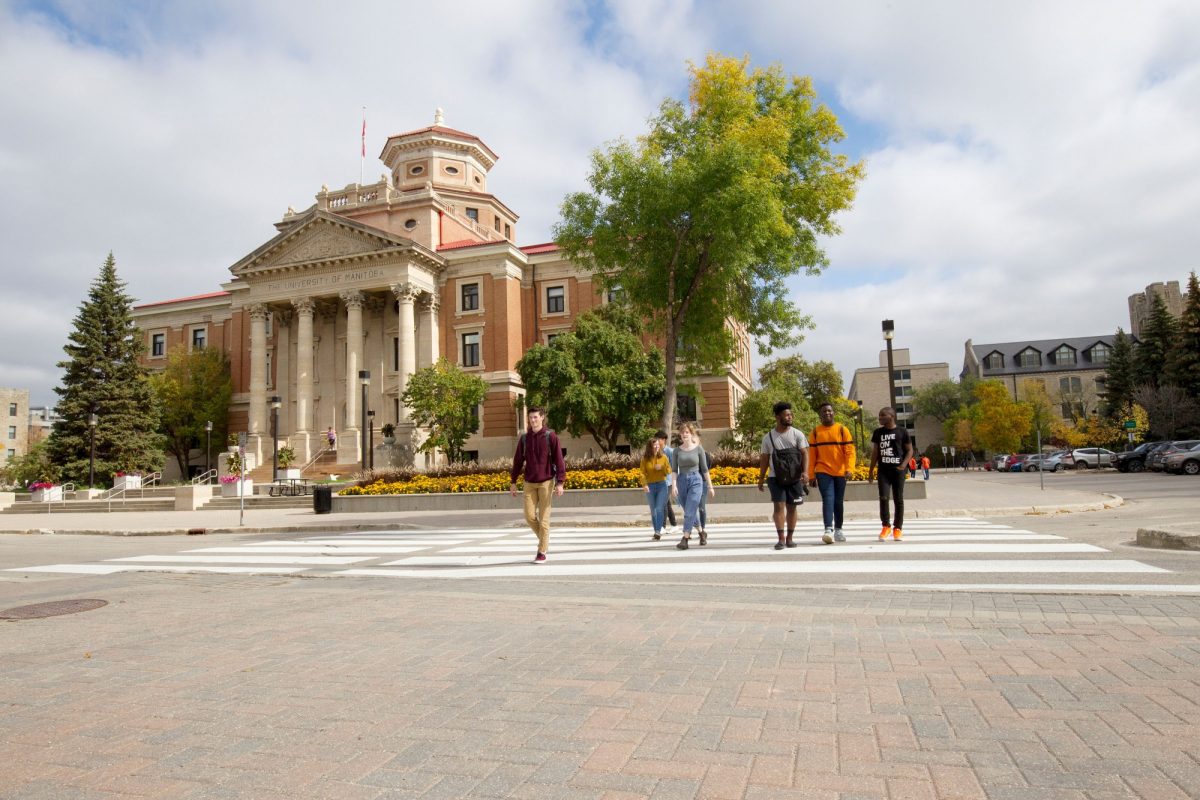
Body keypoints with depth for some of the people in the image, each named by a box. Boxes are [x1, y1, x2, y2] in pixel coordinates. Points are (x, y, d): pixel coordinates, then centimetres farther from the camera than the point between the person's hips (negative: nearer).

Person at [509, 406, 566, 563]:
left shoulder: (551, 436, -7)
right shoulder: (524, 438, 6)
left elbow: (559, 460, -10)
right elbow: (518, 461, 11)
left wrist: (560, 483, -16)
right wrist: (513, 482, 10)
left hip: (546, 482, -4)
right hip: (530, 483, 4)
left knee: (544, 517, -3)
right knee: (529, 516, 0)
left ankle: (542, 552, 5)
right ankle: (544, 541, 25)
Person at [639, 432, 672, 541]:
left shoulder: (664, 457, 1)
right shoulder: (645, 459, -2)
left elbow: (669, 471, 6)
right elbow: (642, 473, -8)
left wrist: (662, 467, -14)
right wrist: (644, 484, -24)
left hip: (662, 485, -1)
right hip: (650, 486, 1)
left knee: (659, 508, -12)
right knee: (653, 510, 9)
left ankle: (658, 532, -14)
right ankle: (657, 531, 21)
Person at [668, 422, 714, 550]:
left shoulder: (698, 449, 0)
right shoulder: (676, 451, 3)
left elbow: (704, 469, 4)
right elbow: (674, 470, 1)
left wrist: (710, 486, 5)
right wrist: (674, 485, -12)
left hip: (696, 481, -3)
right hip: (682, 481, 3)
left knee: (690, 512, -14)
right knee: (690, 513, 14)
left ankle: (685, 540, -15)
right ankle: (702, 533, 35)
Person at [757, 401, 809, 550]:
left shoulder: (797, 434, 2)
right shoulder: (768, 437, 4)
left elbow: (804, 453, -4)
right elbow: (764, 459, 8)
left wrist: (805, 471, -19)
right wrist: (761, 479, 7)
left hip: (794, 478, 1)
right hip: (775, 477, 0)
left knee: (791, 507, 6)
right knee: (778, 506, -9)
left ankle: (789, 538, 15)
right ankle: (781, 538, -6)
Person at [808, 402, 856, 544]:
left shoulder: (842, 429, 1)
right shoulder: (815, 432, 4)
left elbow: (850, 451, -4)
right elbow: (812, 455, 6)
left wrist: (849, 469, -17)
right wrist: (811, 475, 3)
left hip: (840, 472, 1)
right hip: (823, 472, -1)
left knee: (839, 502, 10)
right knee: (828, 499, -14)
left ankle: (838, 530, 23)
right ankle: (828, 530, -22)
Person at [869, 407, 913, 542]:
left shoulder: (902, 432, 0)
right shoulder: (878, 432, 8)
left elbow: (909, 451, 4)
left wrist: (903, 465, -11)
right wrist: (871, 471, 11)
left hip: (897, 470, -2)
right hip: (883, 470, 2)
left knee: (898, 500, 3)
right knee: (883, 498, -10)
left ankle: (898, 529, 13)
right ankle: (886, 526, 4)